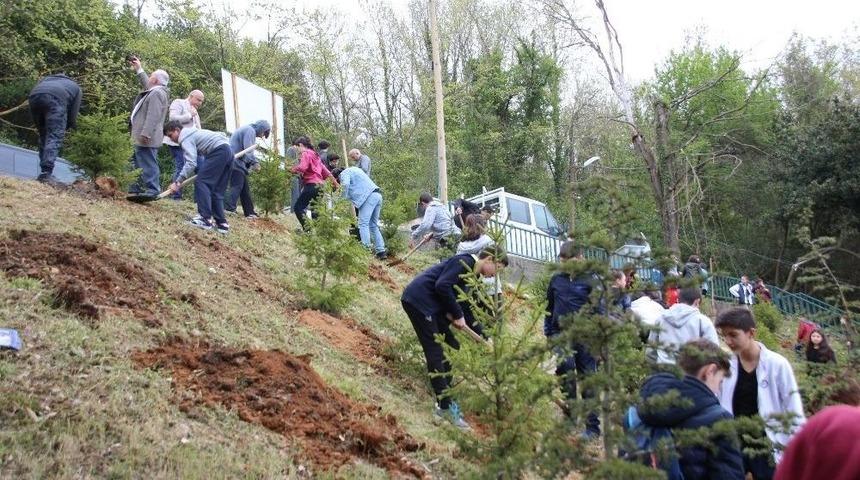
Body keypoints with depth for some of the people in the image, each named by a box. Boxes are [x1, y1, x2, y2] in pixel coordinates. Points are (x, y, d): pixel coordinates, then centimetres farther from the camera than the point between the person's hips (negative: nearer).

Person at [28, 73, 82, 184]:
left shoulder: (48, 78, 44)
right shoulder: (76, 87, 33)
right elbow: (72, 116, 21)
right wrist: (64, 127, 37)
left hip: (34, 96, 4)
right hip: (55, 97, -4)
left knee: (43, 136, 18)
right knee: (54, 137, -6)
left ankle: (44, 173, 15)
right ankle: (46, 173, -22)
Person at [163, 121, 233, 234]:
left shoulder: (185, 138, -3)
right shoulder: (192, 132, 28)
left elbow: (191, 163, -14)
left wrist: (178, 182, -13)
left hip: (219, 151, -10)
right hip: (228, 151, 10)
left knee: (201, 182, -12)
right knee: (217, 190, 9)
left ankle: (205, 219, -20)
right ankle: (221, 223, 4)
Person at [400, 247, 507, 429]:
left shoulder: (470, 274, 16)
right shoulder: (465, 262, -13)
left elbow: (467, 307, 21)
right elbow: (442, 286, -23)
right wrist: (457, 315, -14)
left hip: (432, 306, 10)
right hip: (418, 300, -10)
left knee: (451, 346, 13)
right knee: (435, 353, -10)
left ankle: (445, 400, 18)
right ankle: (445, 407, -7)